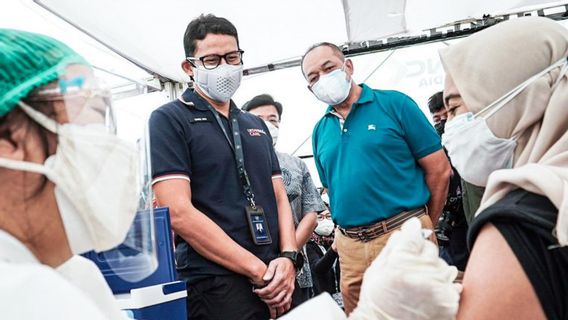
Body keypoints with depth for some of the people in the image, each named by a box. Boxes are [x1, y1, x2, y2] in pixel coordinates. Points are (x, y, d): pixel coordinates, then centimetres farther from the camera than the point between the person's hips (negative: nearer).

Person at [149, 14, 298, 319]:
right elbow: (178, 213, -15)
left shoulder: (257, 125, 14)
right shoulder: (169, 119, -5)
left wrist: (288, 257, -6)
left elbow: (279, 197, 12)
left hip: (277, 284, 6)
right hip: (216, 286, -6)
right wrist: (259, 271, -15)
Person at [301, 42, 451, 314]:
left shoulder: (395, 104, -4)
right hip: (350, 247, 5)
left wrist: (423, 228, 5)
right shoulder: (320, 131, 10)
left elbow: (439, 170, -3)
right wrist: (348, 234, 11)